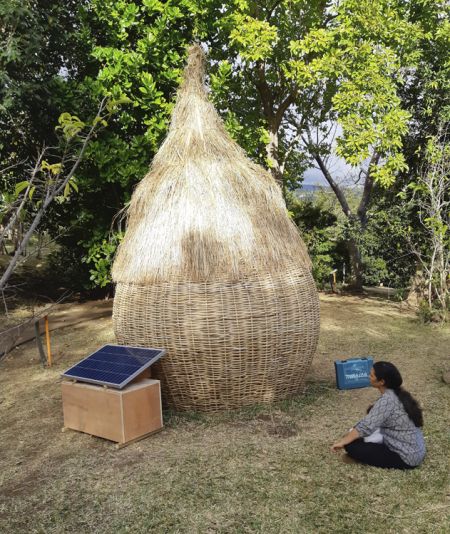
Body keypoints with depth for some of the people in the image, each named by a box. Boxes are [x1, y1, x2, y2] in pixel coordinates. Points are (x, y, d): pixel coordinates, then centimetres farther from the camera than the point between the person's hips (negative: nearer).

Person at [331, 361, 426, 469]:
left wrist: (342, 442, -14)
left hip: (407, 458, -9)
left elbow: (366, 427, -25)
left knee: (351, 445, -10)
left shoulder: (387, 400, -24)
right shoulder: (399, 393, 3)